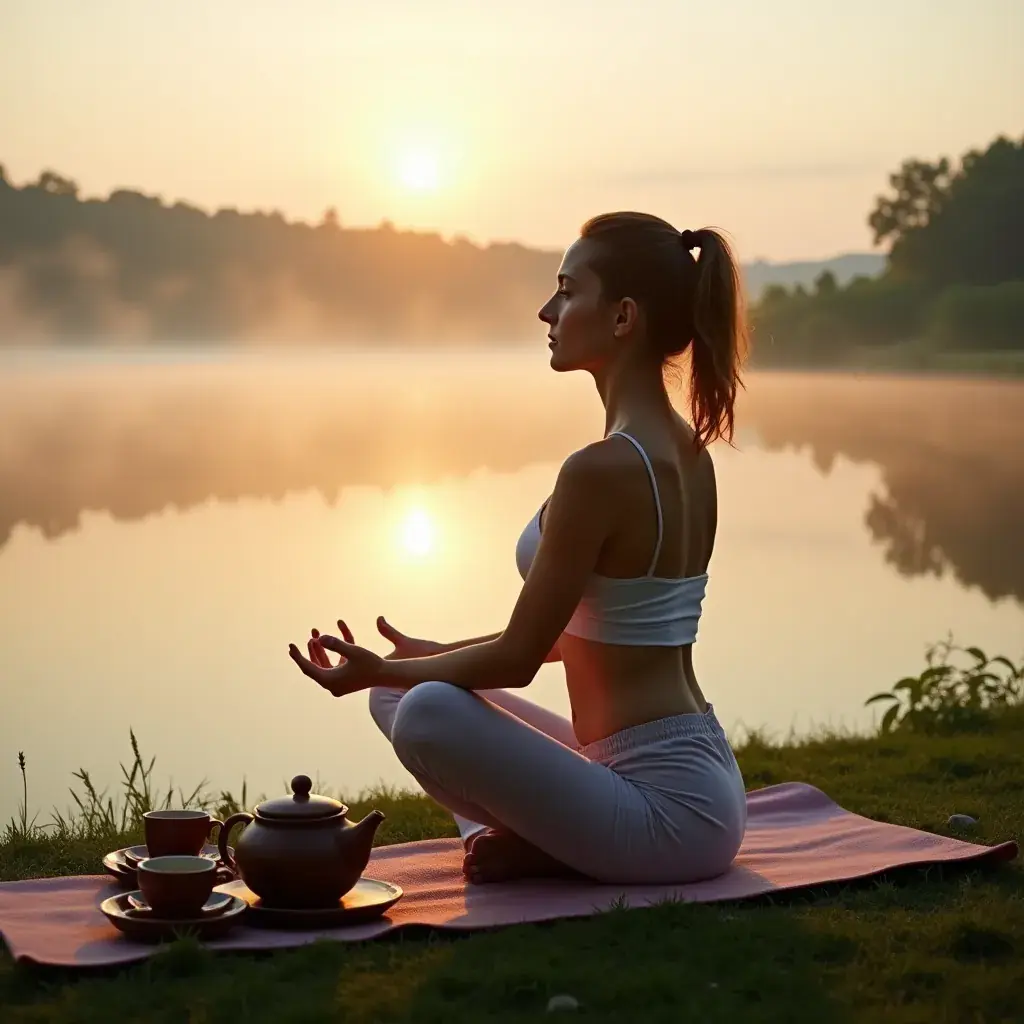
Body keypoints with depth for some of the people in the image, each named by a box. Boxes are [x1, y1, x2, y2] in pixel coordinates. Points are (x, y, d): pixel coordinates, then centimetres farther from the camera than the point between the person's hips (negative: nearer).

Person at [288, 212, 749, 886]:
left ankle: (547, 845, -5)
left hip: (670, 807, -9)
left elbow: (519, 657, -15)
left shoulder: (601, 469, -21)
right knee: (401, 689, 17)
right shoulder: (689, 454, 8)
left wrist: (385, 671, 0)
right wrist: (430, 656, 19)